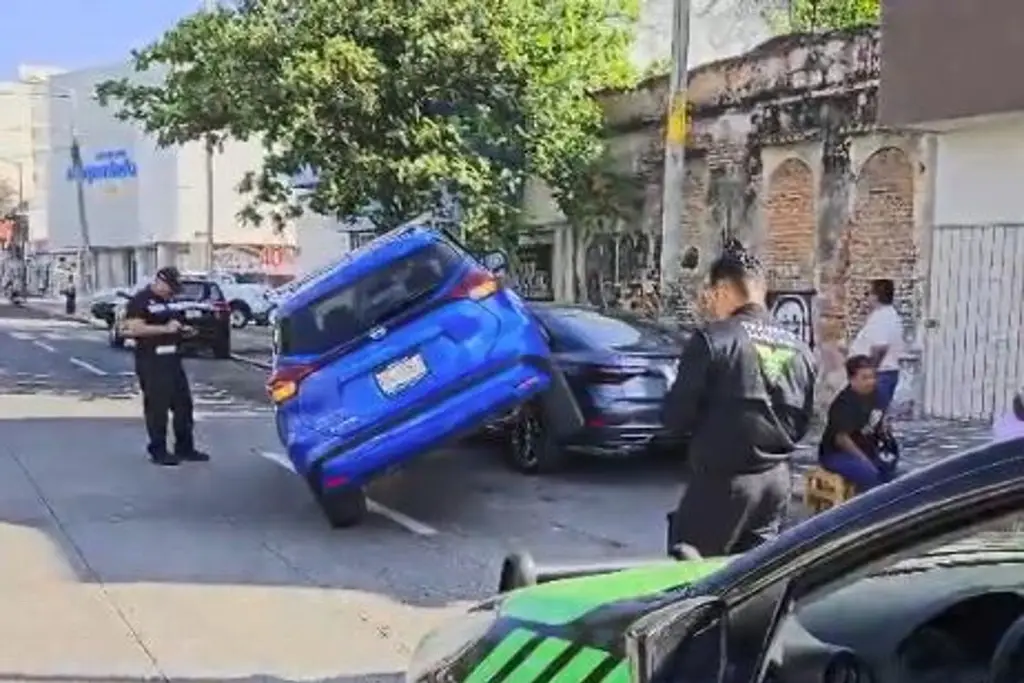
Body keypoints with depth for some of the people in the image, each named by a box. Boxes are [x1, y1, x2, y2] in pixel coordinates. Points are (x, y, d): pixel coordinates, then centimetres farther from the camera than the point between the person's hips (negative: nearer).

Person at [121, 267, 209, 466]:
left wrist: (181, 330, 13)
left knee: (183, 404, 10)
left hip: (172, 358, 9)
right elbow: (135, 329, -21)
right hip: (151, 362, -9)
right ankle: (158, 451, 6)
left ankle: (185, 448, 19)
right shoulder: (140, 301, -9)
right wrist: (165, 328, -23)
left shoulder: (165, 302, 18)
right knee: (157, 407, -3)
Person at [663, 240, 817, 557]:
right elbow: (802, 420, 15)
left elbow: (676, 417, -11)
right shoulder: (798, 347, 9)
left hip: (723, 478, -6)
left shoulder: (713, 339, -12)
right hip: (777, 480, 7)